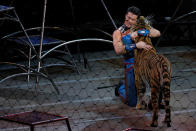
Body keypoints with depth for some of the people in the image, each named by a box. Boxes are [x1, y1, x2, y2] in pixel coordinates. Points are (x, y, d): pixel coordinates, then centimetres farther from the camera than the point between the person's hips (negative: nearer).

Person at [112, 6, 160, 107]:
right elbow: (118, 50, -21)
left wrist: (138, 33, -22)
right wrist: (136, 45, -33)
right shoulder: (118, 33, -3)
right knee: (132, 102, -1)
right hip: (131, 67, -3)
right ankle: (121, 89, 36)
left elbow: (157, 33, -13)